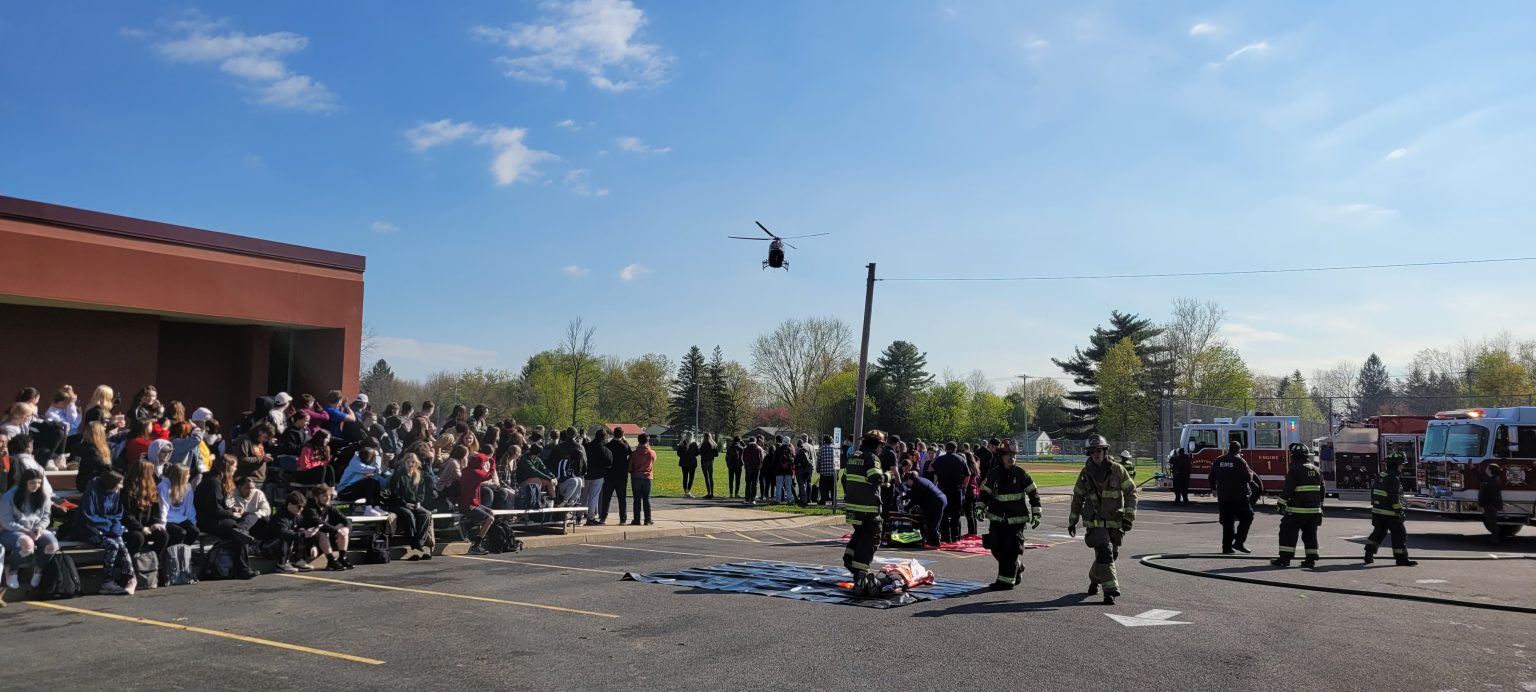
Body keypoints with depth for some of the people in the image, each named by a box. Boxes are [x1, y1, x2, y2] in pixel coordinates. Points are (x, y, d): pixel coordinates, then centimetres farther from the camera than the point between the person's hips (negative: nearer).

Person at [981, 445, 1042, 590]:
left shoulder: (1020, 473, -6)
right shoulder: (994, 474, 1)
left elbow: (1033, 493, 1)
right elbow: (984, 493, 10)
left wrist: (1036, 514, -1)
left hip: (1016, 520, -4)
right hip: (997, 519, 4)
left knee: (1010, 550, -9)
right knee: (996, 548, 7)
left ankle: (1006, 580, -2)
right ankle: (1017, 567, 31)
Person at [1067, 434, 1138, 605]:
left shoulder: (1117, 470, -3)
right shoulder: (1085, 473, 1)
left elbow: (1131, 491, 0)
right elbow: (1077, 497, 12)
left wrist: (1129, 516, -9)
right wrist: (1072, 521, 14)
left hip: (1115, 522, 1)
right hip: (1095, 522, -1)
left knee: (1111, 554, 13)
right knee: (1104, 553, -17)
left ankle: (1095, 578, 39)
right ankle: (1110, 590, -14)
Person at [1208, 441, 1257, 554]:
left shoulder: (1219, 461, 7)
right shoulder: (1240, 461, -9)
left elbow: (1211, 478, 12)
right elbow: (1248, 477, -12)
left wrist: (1214, 489, 27)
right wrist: (1251, 472, 11)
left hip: (1223, 497, 5)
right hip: (1239, 497, -5)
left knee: (1227, 521, 10)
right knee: (1247, 517, 9)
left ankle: (1227, 546, 8)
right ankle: (1239, 542, -1)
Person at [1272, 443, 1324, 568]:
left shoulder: (1295, 470, -11)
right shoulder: (1317, 470, 12)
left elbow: (1288, 490, -15)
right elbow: (1321, 491, 18)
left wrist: (1280, 504, -9)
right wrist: (1319, 506, 27)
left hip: (1298, 509, -7)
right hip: (1314, 510, 7)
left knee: (1288, 531, 0)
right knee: (1310, 534, 13)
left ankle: (1285, 558, -2)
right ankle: (1311, 559, 11)